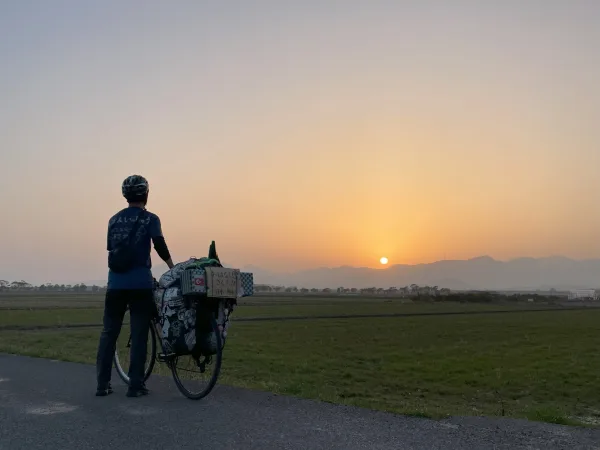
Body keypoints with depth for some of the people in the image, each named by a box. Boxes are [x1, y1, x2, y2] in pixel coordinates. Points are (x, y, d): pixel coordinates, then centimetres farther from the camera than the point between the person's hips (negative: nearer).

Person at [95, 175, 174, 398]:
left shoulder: (114, 219, 13)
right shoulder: (150, 219, -1)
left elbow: (111, 249, 16)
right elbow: (160, 246, -9)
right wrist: (173, 269, 2)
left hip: (115, 284, 4)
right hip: (140, 284, -4)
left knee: (108, 333, 10)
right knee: (139, 335, 1)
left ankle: (102, 384, 13)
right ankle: (135, 385, 3)